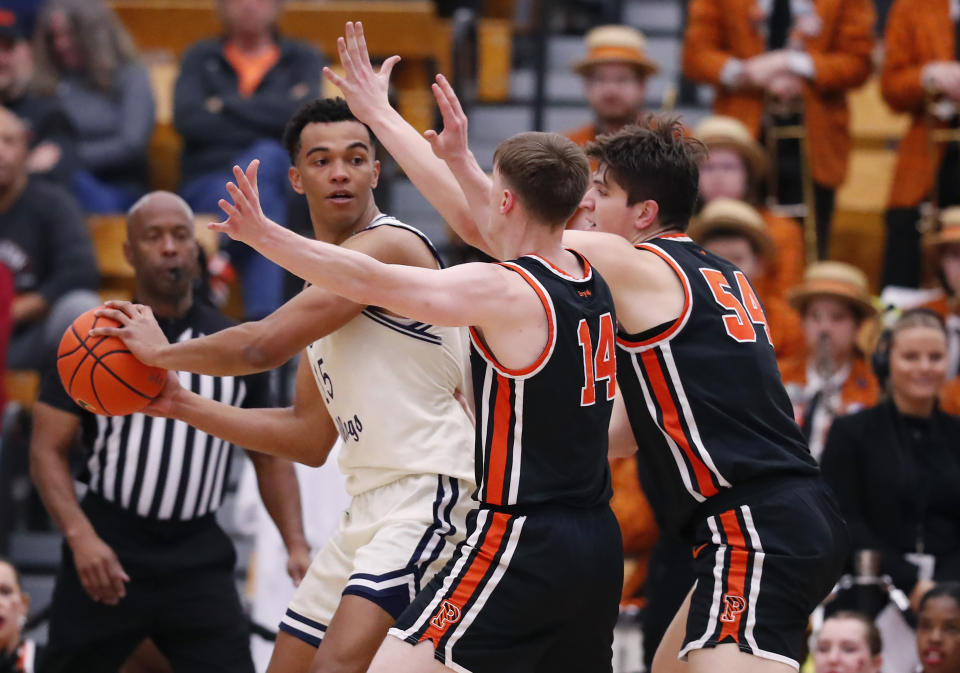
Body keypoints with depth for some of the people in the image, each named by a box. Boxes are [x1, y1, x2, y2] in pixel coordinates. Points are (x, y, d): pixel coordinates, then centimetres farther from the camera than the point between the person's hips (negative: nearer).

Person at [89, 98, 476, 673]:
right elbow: (310, 439, 22)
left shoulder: (388, 246, -13)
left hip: (427, 491, -10)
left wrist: (161, 352, -1)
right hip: (371, 501, 10)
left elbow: (263, 346, -18)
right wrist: (177, 404, 20)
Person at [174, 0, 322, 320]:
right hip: (209, 182, -1)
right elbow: (188, 119, -1)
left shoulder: (302, 58, 19)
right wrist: (270, 118, -3)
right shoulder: (201, 57, 19)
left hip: (286, 179, 1)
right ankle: (265, 320, -51)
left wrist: (226, 106, 0)